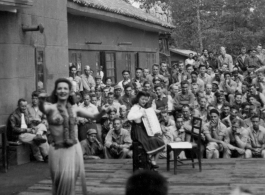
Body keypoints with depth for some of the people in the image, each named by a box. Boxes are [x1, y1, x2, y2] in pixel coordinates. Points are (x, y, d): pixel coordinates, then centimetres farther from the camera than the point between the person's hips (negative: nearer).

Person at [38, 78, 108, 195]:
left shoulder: (75, 109, 6)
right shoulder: (51, 108, -6)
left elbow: (94, 117, 9)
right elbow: (42, 109, -29)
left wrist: (102, 112, -13)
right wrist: (41, 101, -52)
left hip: (74, 149, 2)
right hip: (58, 150, -2)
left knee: (70, 179, -1)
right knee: (61, 180, 2)